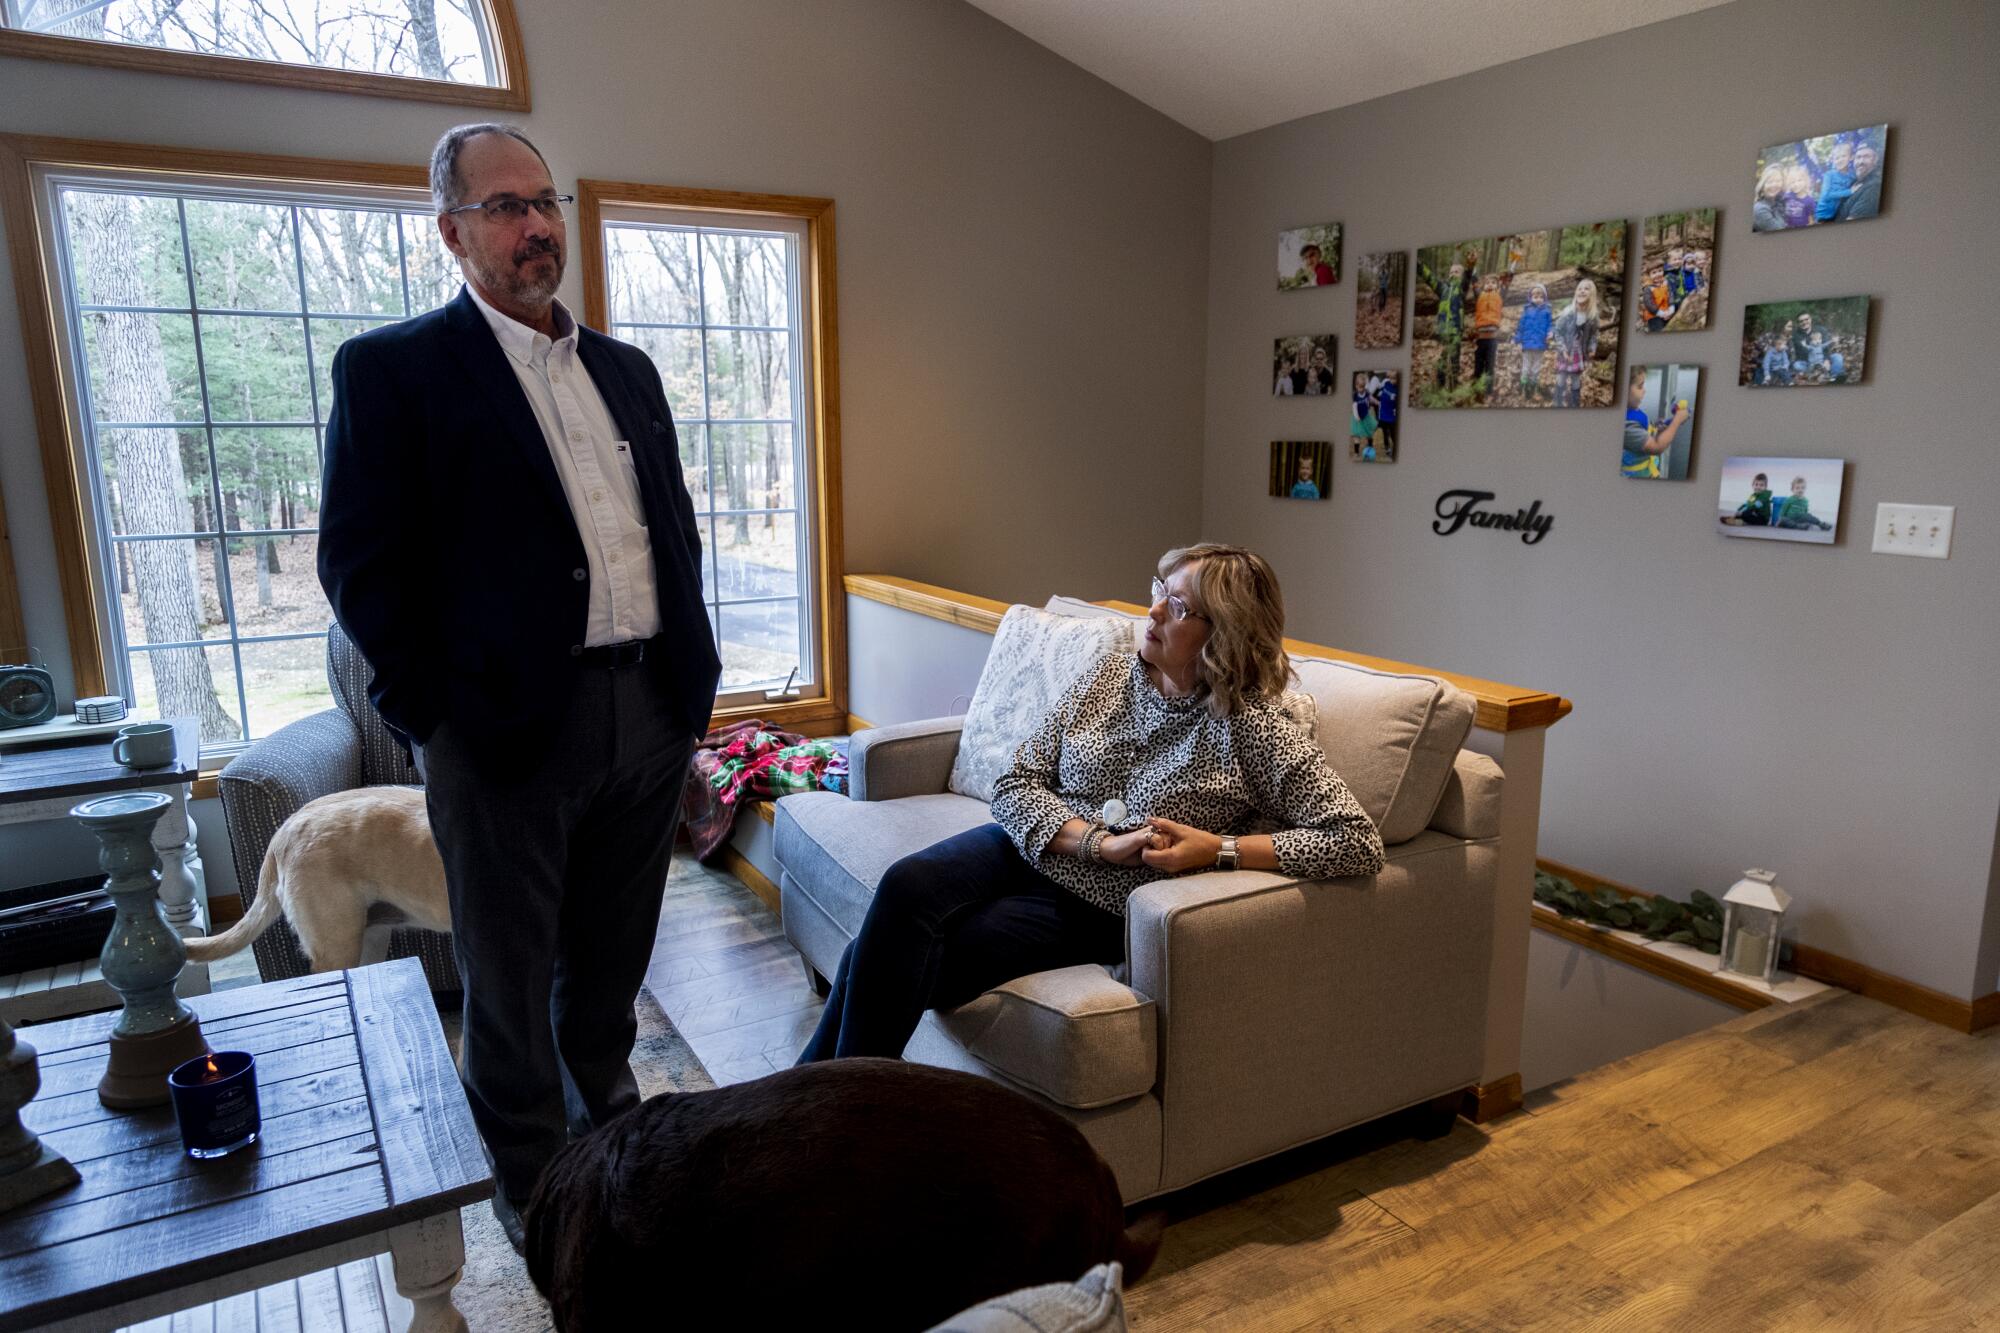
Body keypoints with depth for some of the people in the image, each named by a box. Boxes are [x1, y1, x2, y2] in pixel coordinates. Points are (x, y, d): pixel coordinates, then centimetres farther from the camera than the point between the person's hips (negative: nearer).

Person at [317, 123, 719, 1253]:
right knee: (511, 975, 12)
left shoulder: (627, 370, 14)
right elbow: (363, 565, -7)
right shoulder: (391, 368, -4)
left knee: (613, 958, 21)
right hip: (507, 726, -5)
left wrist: (692, 668, 8)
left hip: (653, 712, 5)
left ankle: (609, 1122, 43)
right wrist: (435, 715, -11)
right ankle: (533, 1179, 33)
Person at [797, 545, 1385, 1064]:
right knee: (905, 887, -27)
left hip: (1094, 908, -5)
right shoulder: (1110, 675, 4)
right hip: (1025, 847, 5)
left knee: (895, 955, -22)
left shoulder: (1253, 725, -11)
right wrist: (1101, 842, -16)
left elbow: (1359, 843, -16)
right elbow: (1015, 785, 2)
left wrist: (1217, 848, -20)